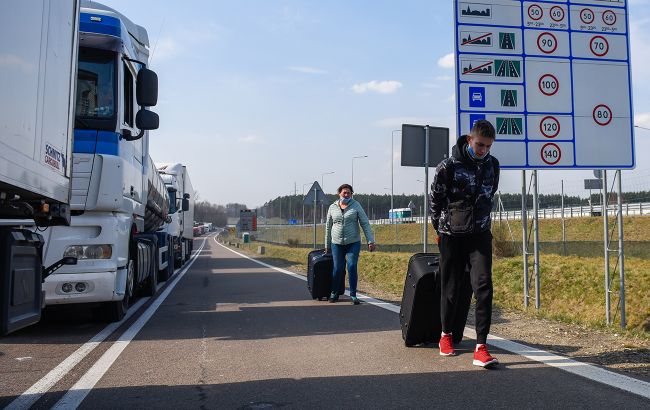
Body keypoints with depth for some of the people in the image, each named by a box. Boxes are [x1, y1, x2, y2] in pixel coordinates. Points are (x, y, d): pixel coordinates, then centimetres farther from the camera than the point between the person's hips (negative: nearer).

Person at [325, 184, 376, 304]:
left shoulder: (356, 205, 0)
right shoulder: (332, 207, 5)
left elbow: (365, 224, -2)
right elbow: (328, 227, 12)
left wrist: (370, 241, -10)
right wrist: (327, 245, 14)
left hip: (353, 243, -1)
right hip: (337, 243, 1)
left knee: (352, 267, -11)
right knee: (337, 268, 1)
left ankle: (353, 295, -1)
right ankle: (334, 293, 20)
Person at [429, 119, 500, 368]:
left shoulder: (492, 165, 4)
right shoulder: (449, 166, -11)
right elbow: (434, 199, 0)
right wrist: (440, 228, 7)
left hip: (480, 235, 3)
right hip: (452, 236, -3)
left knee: (483, 286, -11)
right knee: (450, 288, 8)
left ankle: (481, 347, -10)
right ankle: (446, 334, 30)